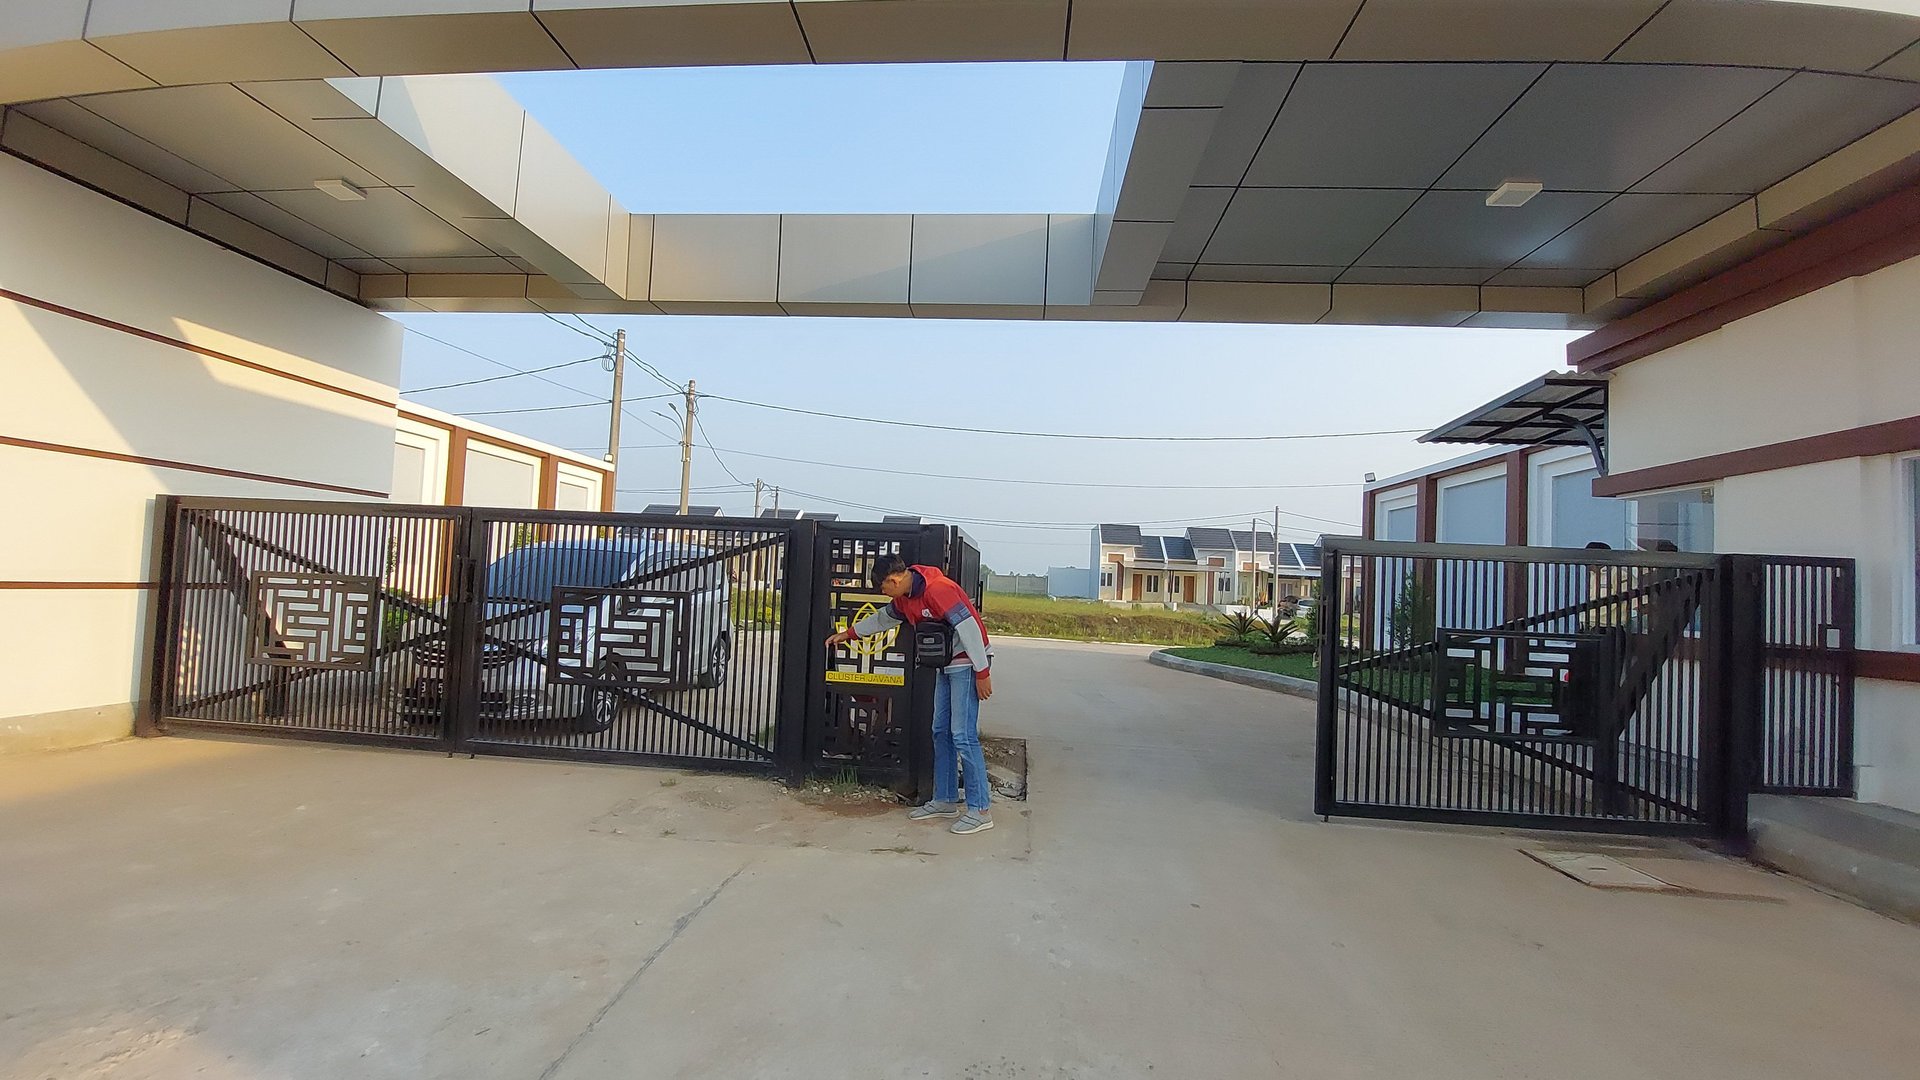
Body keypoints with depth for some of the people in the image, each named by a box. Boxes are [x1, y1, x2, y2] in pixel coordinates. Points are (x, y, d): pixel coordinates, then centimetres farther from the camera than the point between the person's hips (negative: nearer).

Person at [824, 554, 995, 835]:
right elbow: (883, 618, 27)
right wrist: (848, 633, 32)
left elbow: (969, 628, -26)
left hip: (968, 664, -10)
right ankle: (945, 800, 22)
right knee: (941, 732, 11)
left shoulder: (937, 590, -24)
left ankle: (981, 810, -3)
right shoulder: (905, 597, 7)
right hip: (947, 665, 10)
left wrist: (982, 673, -23)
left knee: (963, 735, -11)